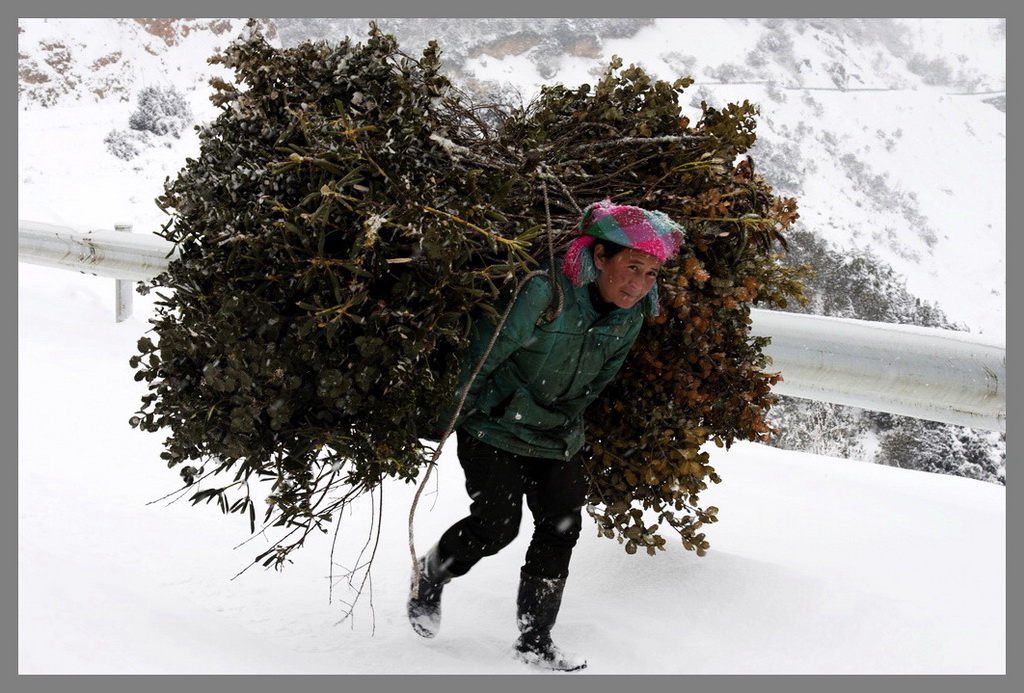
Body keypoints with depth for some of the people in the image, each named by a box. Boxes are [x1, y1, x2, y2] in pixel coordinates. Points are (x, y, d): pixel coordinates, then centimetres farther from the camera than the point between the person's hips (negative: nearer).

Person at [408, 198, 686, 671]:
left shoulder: (632, 315, -7)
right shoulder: (543, 294, -30)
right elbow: (482, 354, -20)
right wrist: (450, 416, -10)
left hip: (557, 438, 6)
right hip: (494, 428, -6)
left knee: (561, 530, 3)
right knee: (497, 525, -10)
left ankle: (535, 641, 16)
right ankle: (430, 574, 21)